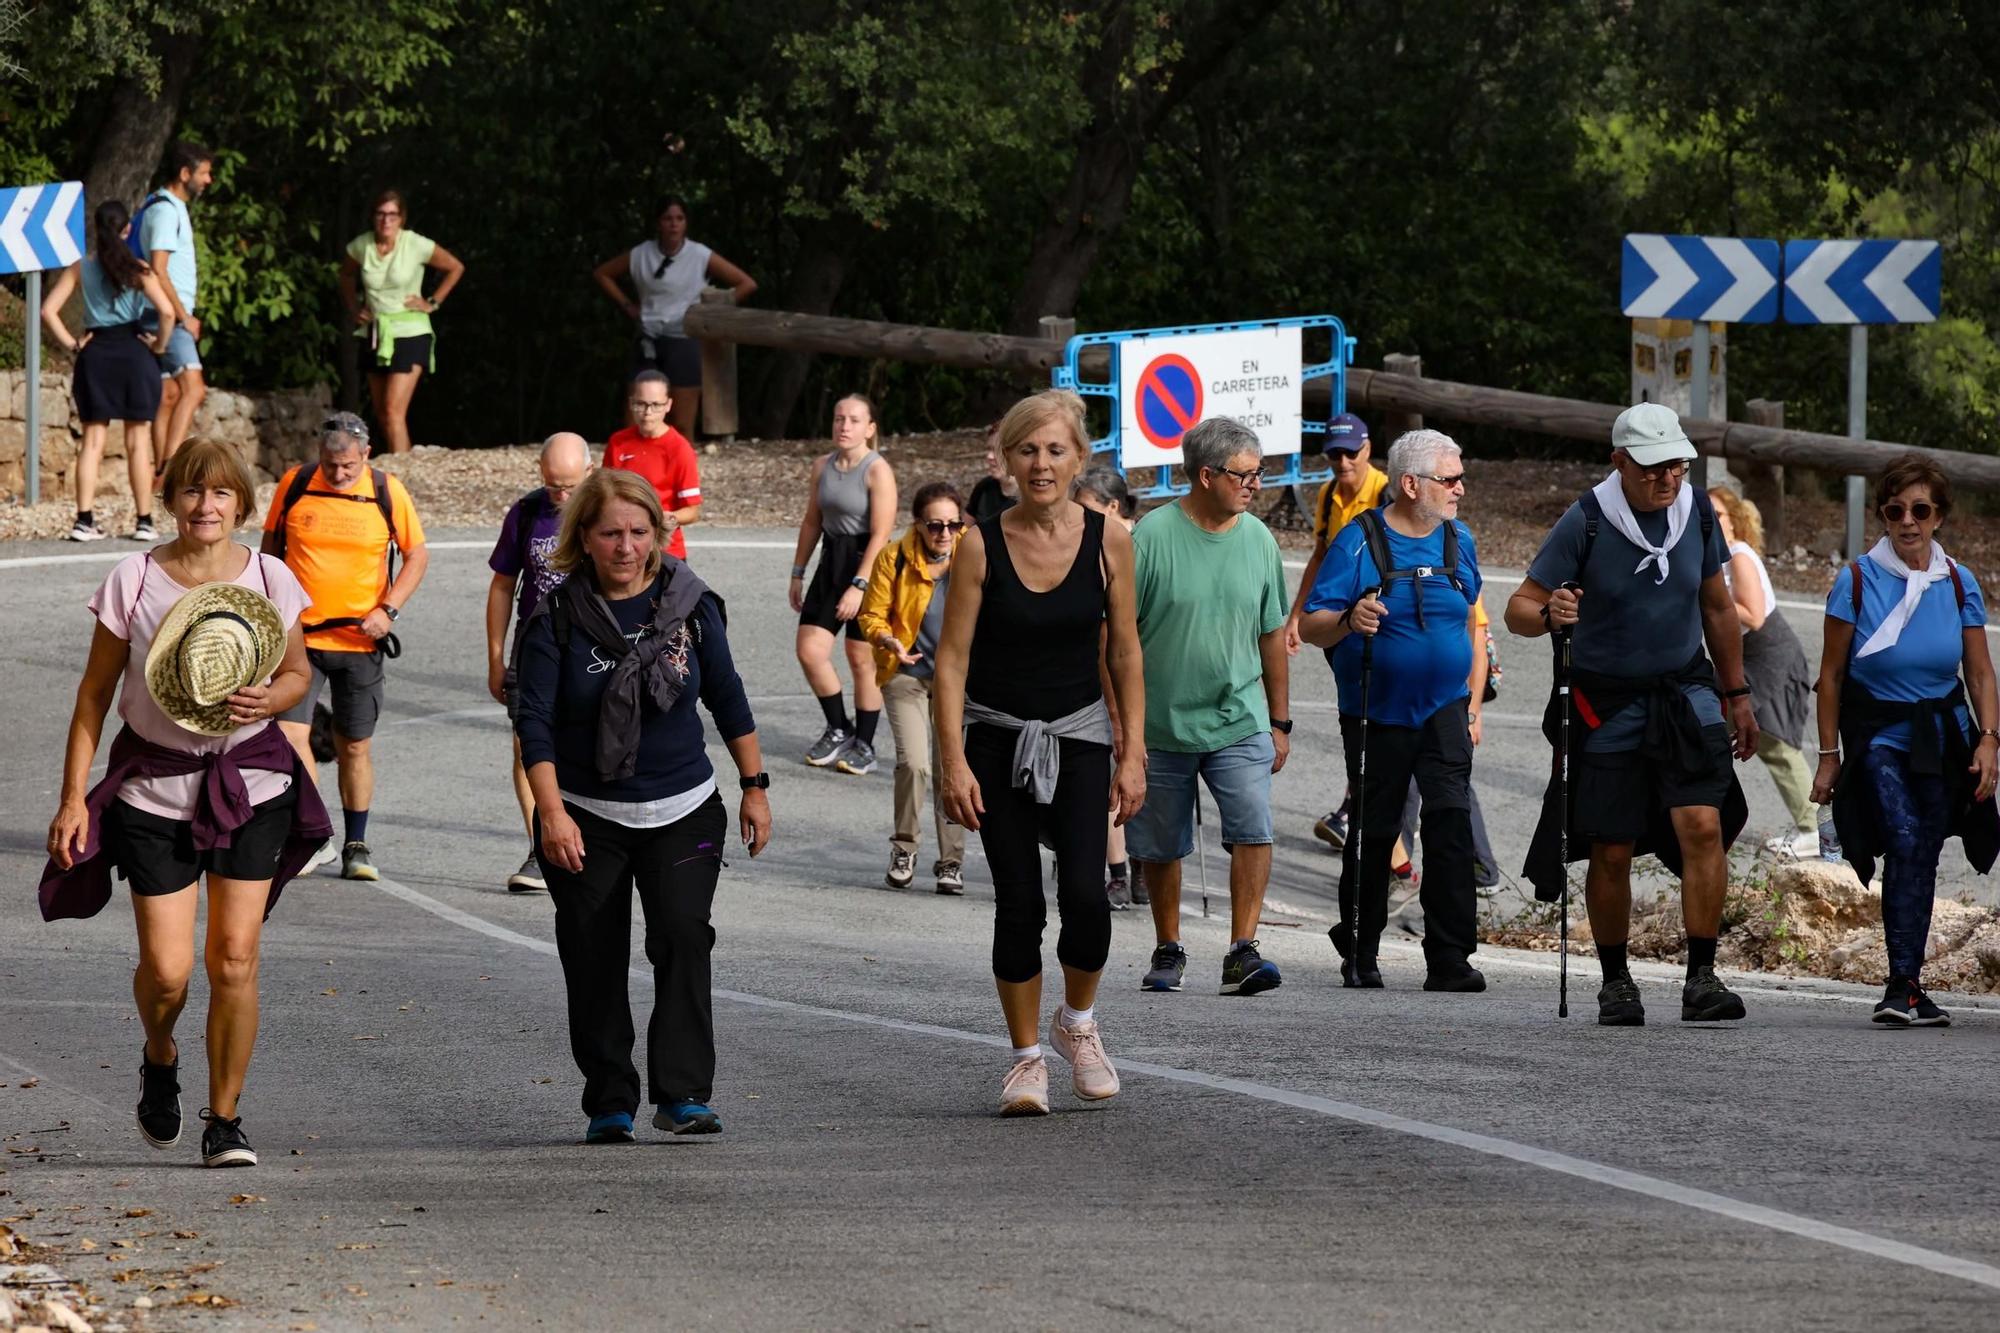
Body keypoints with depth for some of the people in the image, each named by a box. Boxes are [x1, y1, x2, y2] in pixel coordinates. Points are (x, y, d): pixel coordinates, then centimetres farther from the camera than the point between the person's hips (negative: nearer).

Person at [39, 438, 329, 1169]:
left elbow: (296, 673, 11)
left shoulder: (270, 580, -3)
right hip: (155, 786, -1)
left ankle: (225, 1119, 10)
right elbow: (95, 693, -2)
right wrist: (73, 795, -6)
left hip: (250, 780, 1)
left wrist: (268, 699, -13)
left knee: (234, 956, -4)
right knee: (166, 970, -4)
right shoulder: (133, 581, -8)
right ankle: (159, 1060, 31)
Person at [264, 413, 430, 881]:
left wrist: (388, 609, -7)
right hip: (299, 636, 0)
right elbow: (271, 545, 12)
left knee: (354, 746, 8)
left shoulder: (388, 492, -4)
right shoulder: (294, 485, -3)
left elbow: (417, 554, 5)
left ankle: (356, 845, 22)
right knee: (289, 734, -14)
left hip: (360, 641, 0)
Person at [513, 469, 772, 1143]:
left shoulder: (690, 604, 0)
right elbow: (534, 720, -9)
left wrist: (754, 786, 11)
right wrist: (551, 811, -18)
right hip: (587, 820, -1)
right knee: (594, 962, 2)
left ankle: (684, 1094, -18)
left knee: (683, 935, -18)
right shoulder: (558, 617, -7)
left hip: (682, 812, 1)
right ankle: (609, 1105, 14)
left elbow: (727, 699, 10)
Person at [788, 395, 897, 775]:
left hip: (866, 564, -7)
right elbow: (812, 522, 17)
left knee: (862, 659, 2)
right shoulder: (823, 467, 8)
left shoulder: (878, 471, -13)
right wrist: (798, 573, 16)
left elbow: (881, 534, -18)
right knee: (810, 651, 1)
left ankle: (864, 747, 13)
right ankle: (838, 730, 19)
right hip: (831, 561, 7)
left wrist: (859, 585, -23)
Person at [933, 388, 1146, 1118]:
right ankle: (1027, 1057, 12)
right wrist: (954, 763, -13)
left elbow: (1125, 653, 3)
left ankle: (1077, 1022, 14)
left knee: (1084, 893, -14)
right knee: (1018, 904, -4)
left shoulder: (1107, 540, -4)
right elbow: (952, 658, -7)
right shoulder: (981, 545, -8)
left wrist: (1133, 755, -1)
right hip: (997, 737, -1)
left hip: (1077, 735, 1)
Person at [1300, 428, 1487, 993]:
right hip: (1377, 713, -2)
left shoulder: (1458, 540, 7)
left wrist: (1473, 701, 16)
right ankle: (1359, 955, 24)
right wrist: (1348, 620, -32)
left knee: (1451, 819, -13)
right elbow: (1311, 626, -11)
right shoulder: (1359, 541, -8)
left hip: (1444, 709, 2)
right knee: (1373, 834, 7)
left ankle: (1450, 960, -15)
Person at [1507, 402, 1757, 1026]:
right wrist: (1548, 616, -35)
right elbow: (1518, 608, -12)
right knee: (1611, 852, 1)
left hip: (1685, 691, 2)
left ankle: (1702, 978, -12)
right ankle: (1615, 982, 19)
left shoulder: (1696, 511, -1)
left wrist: (1737, 695, 17)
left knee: (1703, 827, -15)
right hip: (1607, 703, -2)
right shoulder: (1584, 523, -14)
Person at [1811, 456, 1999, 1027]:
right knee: (1907, 841, -21)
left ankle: (1903, 986, 11)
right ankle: (1906, 983, -24)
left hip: (1943, 738, 3)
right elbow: (1831, 674, 0)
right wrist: (1829, 755, -1)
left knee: (1921, 854, 2)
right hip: (1878, 738, -3)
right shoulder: (1856, 581, -6)